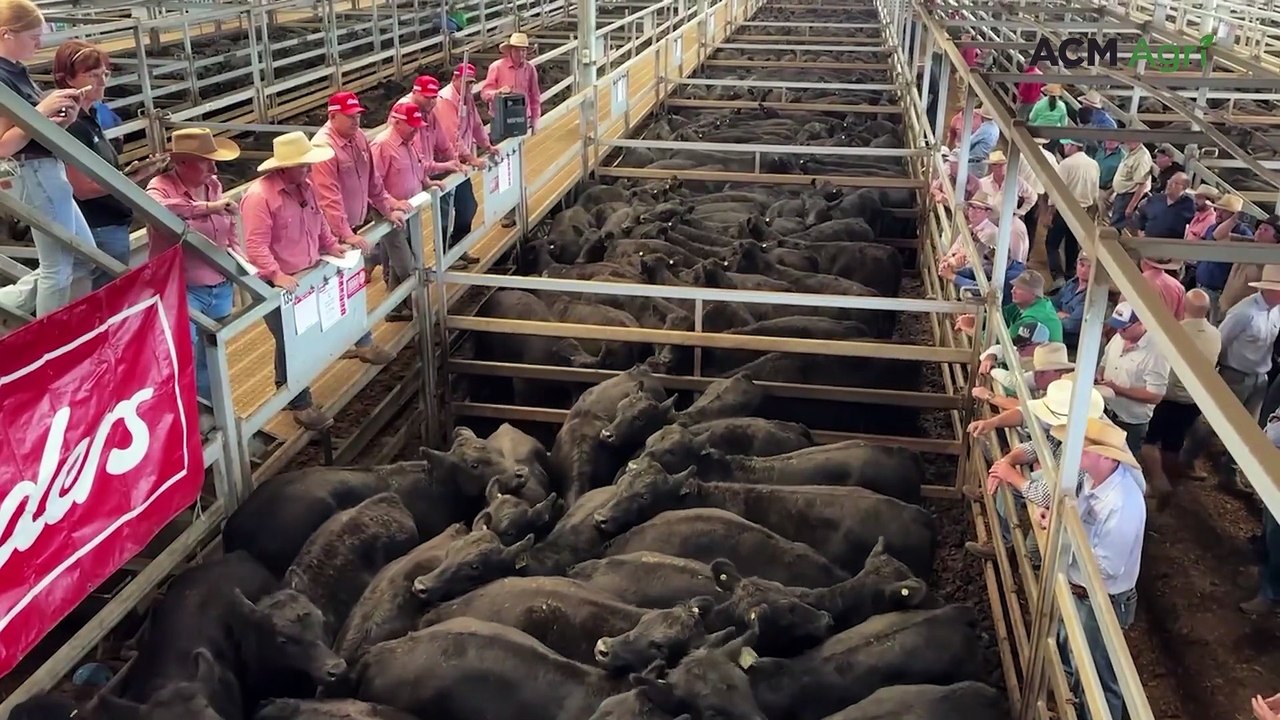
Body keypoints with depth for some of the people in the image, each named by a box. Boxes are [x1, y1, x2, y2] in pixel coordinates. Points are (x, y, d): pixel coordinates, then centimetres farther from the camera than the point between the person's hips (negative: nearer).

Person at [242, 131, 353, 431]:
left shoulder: (304, 187, 5)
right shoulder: (259, 196, -23)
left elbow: (319, 222, 21)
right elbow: (256, 246, -28)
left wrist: (332, 246, 10)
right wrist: (276, 274, -36)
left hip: (309, 277, 9)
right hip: (279, 285, -9)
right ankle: (300, 403, 16)